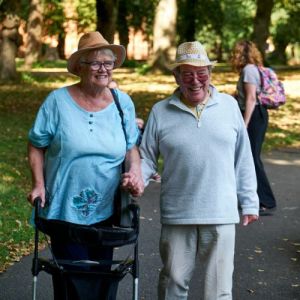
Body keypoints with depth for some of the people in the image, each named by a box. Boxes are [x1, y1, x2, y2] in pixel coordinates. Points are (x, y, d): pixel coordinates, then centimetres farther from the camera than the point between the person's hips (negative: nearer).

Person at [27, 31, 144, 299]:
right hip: (65, 209, -3)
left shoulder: (123, 103, 1)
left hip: (106, 210, 3)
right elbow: (37, 145, -1)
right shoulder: (58, 101, -8)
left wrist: (135, 172, -10)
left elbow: (131, 146, 9)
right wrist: (39, 184, -11)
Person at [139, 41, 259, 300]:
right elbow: (147, 157, 6)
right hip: (177, 215, 0)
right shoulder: (160, 112, 1)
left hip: (222, 213, 0)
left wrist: (249, 202, 8)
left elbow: (243, 159, 8)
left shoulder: (229, 105, 3)